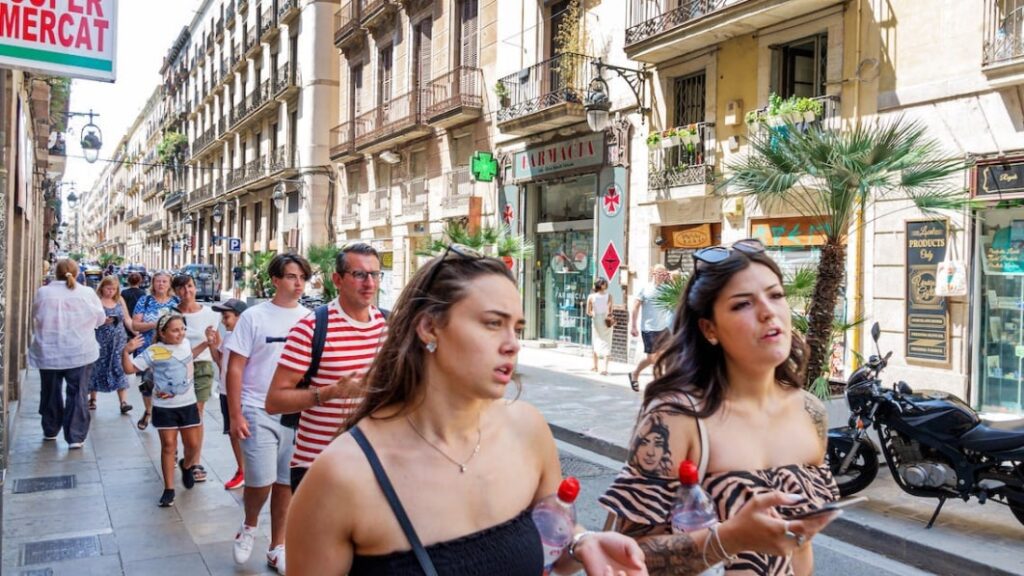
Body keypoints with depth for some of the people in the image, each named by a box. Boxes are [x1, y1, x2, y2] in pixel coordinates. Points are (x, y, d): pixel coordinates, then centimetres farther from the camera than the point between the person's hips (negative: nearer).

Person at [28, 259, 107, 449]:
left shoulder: (43, 292, -7)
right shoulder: (87, 293, -7)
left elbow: (35, 319, 7)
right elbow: (100, 319, 6)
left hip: (49, 352, 1)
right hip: (80, 352, -1)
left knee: (50, 392, 18)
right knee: (77, 394, 5)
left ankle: (50, 431, 32)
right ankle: (75, 437, 4)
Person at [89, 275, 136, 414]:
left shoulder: (120, 300, 8)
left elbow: (127, 320, 11)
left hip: (118, 340, 3)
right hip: (100, 340, -3)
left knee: (120, 369, -4)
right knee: (97, 368, 7)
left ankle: (124, 402, -8)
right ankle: (92, 399, 23)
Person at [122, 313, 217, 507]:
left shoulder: (185, 343, 2)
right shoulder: (153, 352, -13)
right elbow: (129, 369, -14)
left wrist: (206, 343, 21)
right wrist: (126, 351, -30)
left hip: (188, 404, 4)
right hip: (164, 407, -4)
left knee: (193, 444, 7)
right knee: (168, 446, 2)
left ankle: (187, 466, 40)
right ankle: (169, 489, 12)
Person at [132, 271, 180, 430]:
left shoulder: (176, 302, 4)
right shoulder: (144, 301, 2)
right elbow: (135, 324, -3)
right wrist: (154, 324, -18)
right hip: (148, 350, 1)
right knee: (147, 381, 9)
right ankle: (148, 411, 32)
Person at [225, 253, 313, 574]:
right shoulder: (254, 316, -4)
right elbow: (235, 368, -4)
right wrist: (235, 415, -9)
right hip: (258, 412, -3)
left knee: (286, 483, 10)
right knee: (261, 481, -8)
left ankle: (277, 548, 26)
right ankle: (249, 525, 24)